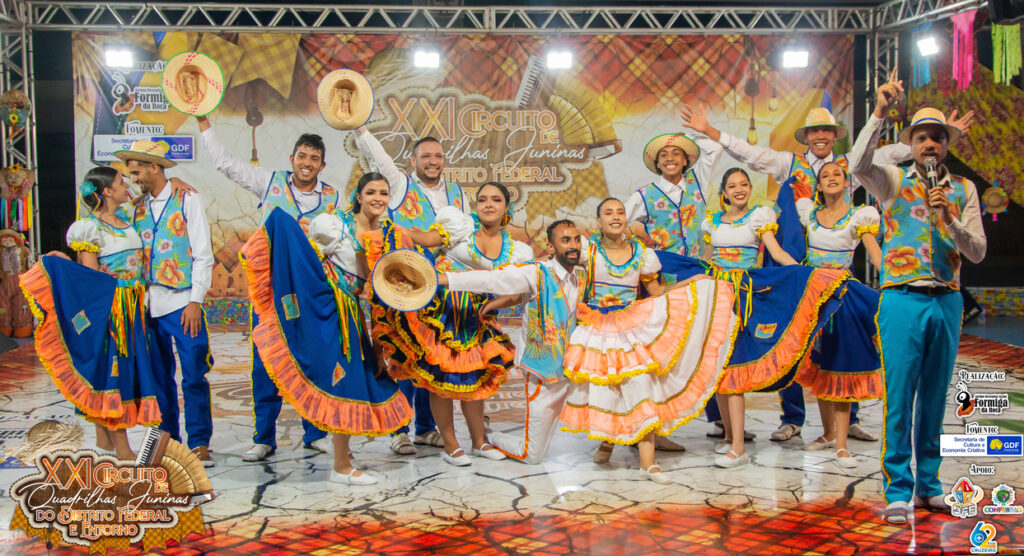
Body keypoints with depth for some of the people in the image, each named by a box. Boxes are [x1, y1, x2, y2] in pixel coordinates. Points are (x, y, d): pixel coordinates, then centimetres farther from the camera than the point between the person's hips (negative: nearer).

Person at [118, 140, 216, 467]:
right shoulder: (138, 208, 15)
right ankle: (168, 441, 17)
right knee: (160, 377, 7)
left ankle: (200, 443, 2)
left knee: (193, 376, -6)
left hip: (182, 302, -5)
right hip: (149, 304, 5)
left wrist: (195, 300, -11)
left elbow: (203, 256, -3)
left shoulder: (187, 201, 2)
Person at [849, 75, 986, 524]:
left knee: (934, 398, 10)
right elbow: (858, 166, -18)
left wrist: (949, 218, -11)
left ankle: (928, 485, 20)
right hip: (903, 300, -3)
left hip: (947, 301, 3)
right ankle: (897, 490, 3)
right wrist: (880, 112, -22)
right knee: (899, 397, -5)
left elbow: (978, 252, 5)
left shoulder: (963, 190, 12)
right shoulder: (894, 181, 5)